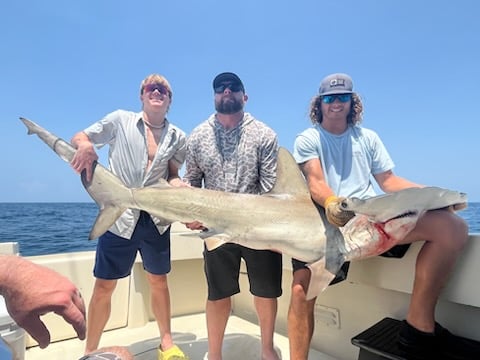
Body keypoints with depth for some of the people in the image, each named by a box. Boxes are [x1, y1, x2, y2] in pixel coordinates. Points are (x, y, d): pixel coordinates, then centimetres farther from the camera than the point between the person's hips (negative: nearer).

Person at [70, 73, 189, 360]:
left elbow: (173, 176, 10)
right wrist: (85, 145, -18)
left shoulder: (177, 137, 7)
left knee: (158, 281, 14)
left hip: (156, 219, 2)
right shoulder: (120, 120, 2)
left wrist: (180, 186, -13)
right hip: (119, 216, -2)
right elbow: (78, 139, 5)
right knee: (104, 286, 5)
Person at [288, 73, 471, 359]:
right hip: (325, 222, -2)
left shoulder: (367, 137, 21)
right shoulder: (307, 140, 8)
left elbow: (388, 180, 17)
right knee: (301, 290, -22)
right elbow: (315, 181, -8)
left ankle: (420, 324, -9)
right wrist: (330, 202, -31)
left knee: (453, 227, -18)